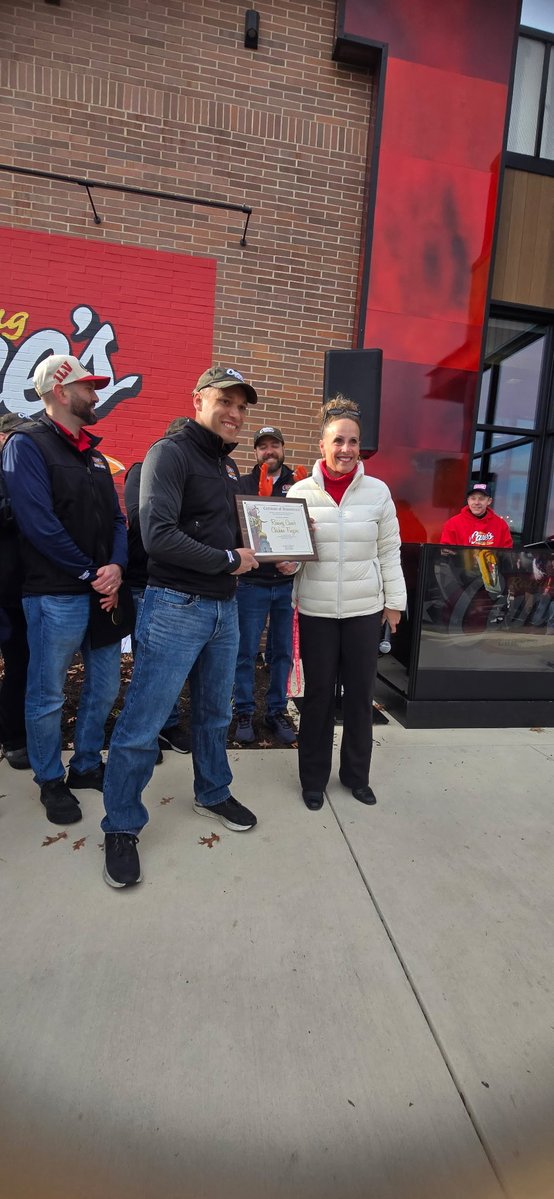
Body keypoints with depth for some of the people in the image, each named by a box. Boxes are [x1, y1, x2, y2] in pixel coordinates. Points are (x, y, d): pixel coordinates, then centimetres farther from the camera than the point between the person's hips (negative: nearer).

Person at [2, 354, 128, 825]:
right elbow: (38, 523, -17)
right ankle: (51, 782, 27)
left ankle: (87, 765, 34)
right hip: (56, 595, -7)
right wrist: (91, 574, -13)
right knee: (48, 695, 7)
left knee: (105, 686, 14)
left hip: (104, 591, 7)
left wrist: (116, 567, -7)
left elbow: (116, 518, 11)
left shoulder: (93, 453, 15)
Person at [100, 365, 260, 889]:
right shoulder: (170, 454, -10)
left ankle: (212, 794, 40)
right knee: (141, 726, 2)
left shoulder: (228, 466, 15)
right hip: (176, 607, -8)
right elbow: (158, 536, -22)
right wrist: (229, 561, -14)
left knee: (215, 714, 20)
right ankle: (120, 827, 21)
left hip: (224, 608, 8)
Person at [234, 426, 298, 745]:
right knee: (247, 652, 5)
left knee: (283, 652, 10)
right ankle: (245, 713, 20)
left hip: (288, 584, 2)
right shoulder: (243, 485, 4)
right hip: (253, 583, -1)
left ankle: (278, 710, 25)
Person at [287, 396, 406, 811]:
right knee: (318, 695, 9)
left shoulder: (378, 491, -1)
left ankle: (356, 774, 32)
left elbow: (389, 552, 4)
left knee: (360, 694, 12)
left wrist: (394, 601, 5)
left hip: (365, 610, 1)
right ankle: (314, 778, 28)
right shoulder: (301, 491, -3)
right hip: (316, 611, -1)